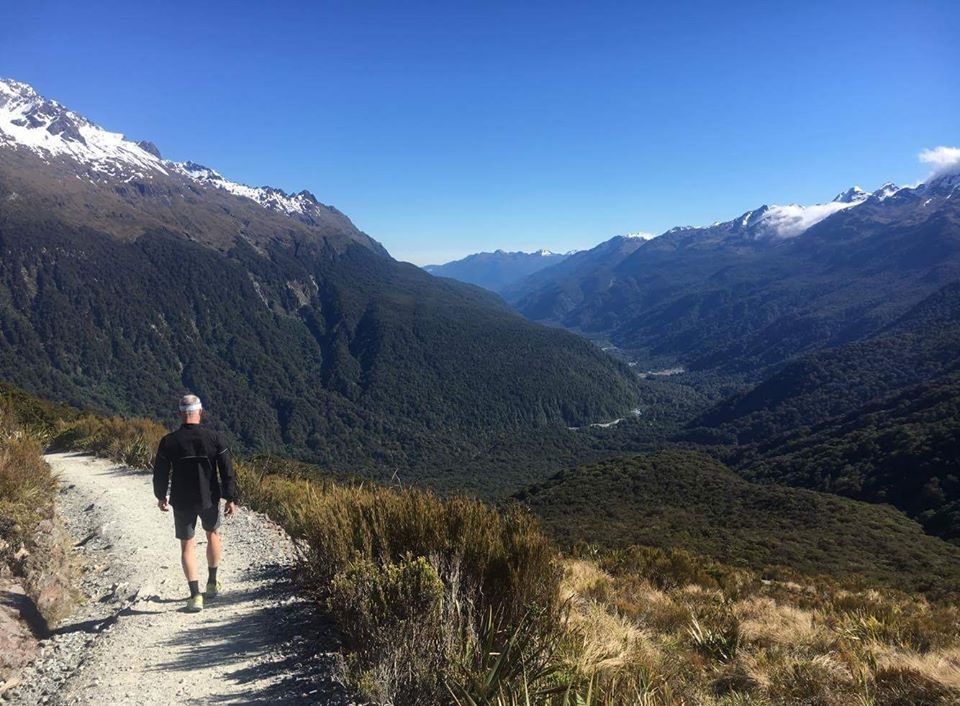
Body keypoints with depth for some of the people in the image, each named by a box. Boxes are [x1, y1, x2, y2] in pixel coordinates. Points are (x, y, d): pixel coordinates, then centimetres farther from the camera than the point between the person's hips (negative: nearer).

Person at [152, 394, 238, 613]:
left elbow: (160, 473, 0)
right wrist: (231, 498, 2)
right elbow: (227, 471, -7)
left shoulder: (168, 441, -10)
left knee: (187, 545, 8)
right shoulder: (214, 438, -10)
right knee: (213, 534, 24)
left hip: (182, 502, -1)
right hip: (209, 499, 1)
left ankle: (195, 595, 2)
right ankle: (212, 584, 32)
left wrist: (161, 496, 17)